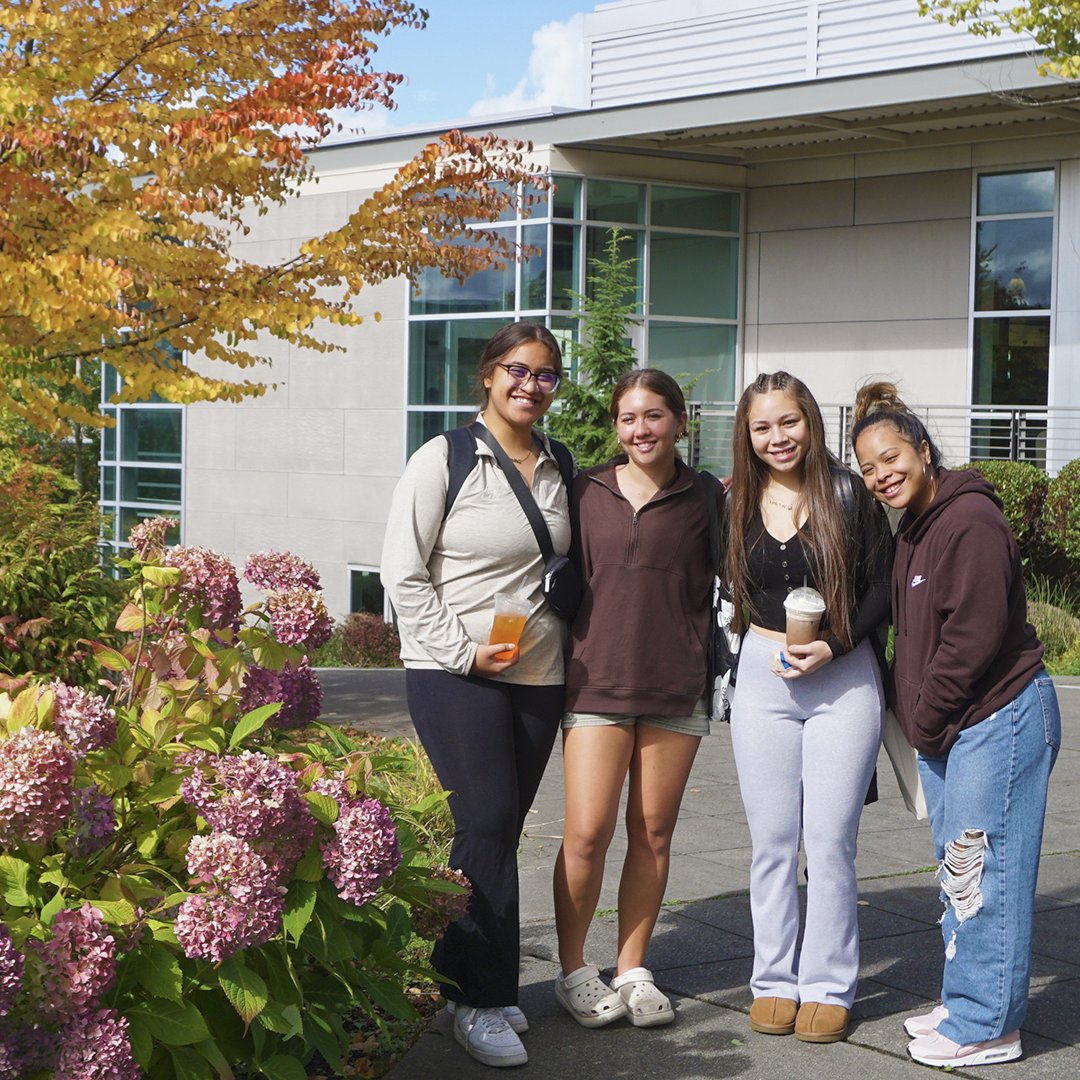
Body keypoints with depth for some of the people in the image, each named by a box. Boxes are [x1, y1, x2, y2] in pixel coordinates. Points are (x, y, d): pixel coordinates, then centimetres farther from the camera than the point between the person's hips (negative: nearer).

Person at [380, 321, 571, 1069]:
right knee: (486, 825, -9)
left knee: (501, 830, 6)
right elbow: (404, 571, -6)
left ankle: (458, 978, 18)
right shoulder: (445, 459, -4)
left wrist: (559, 638, 8)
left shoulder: (559, 469, 11)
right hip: (455, 673, -5)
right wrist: (461, 649, -11)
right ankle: (482, 1000, -1)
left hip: (539, 673, 5)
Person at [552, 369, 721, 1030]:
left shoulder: (706, 499, 4)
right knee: (588, 834, -5)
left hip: (676, 690, 1)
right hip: (597, 682, -1)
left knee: (654, 834, 6)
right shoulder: (585, 492, 5)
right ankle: (574, 973, 10)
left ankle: (633, 971, 19)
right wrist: (575, 653, 3)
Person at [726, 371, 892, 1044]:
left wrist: (832, 647, -14)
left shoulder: (848, 493, -4)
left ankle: (829, 988, 9)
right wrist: (767, 651, 3)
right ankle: (775, 982, 15)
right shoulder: (736, 503, 6)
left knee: (830, 838, -1)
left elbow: (882, 586, -4)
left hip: (844, 678, -3)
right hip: (763, 678, 3)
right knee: (772, 839, 6)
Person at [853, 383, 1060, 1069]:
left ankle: (987, 1025, 0)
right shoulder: (914, 531, 16)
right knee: (959, 873, 15)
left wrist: (924, 717, -12)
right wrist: (916, 719, 12)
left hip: (998, 718, -10)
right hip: (943, 729, 10)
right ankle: (966, 1006, 25)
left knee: (984, 871, -7)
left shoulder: (972, 521, -16)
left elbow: (974, 637, -21)